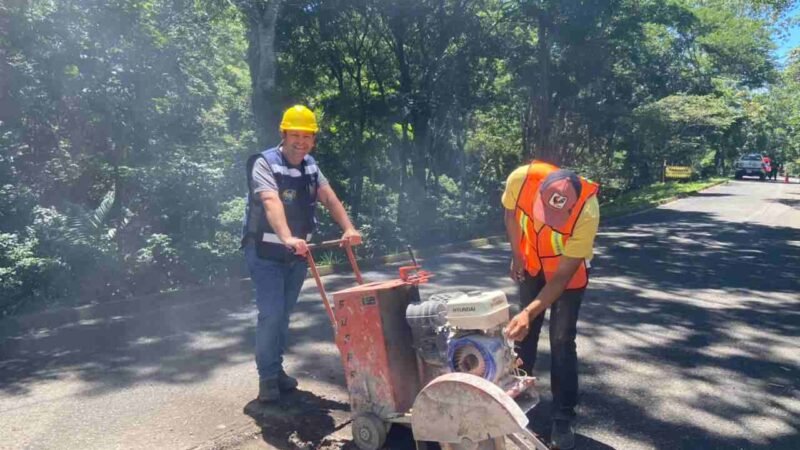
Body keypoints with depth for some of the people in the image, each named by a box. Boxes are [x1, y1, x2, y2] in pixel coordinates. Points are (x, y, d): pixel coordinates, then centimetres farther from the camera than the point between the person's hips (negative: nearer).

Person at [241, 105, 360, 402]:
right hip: (266, 252, -6)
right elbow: (272, 203, -34)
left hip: (297, 252, 6)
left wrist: (348, 228, -22)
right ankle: (267, 377, 4)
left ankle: (277, 369, 27)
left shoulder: (311, 166, 6)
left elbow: (329, 198, -5)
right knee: (270, 314, -9)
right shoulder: (264, 163, -17)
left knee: (284, 314, 14)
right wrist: (287, 238, -50)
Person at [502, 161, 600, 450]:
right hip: (531, 265, 3)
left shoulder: (587, 212, -40)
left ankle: (563, 417, 9)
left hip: (567, 272, -3)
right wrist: (516, 256, -3)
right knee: (524, 332, 13)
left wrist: (529, 312, -39)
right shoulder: (520, 179, -34)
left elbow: (562, 276, -31)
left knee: (561, 342, -6)